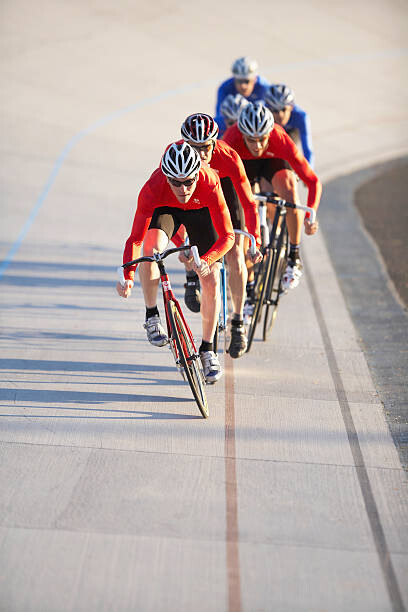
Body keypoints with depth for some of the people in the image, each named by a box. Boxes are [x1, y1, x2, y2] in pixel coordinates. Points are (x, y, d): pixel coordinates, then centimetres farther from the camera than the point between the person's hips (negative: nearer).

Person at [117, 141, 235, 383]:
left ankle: (207, 349, 12)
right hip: (165, 209, 0)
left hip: (200, 211, 0)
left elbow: (227, 236, -37)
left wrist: (206, 261, -54)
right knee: (152, 247, -33)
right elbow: (135, 238, -35)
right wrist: (128, 276, -48)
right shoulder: (153, 189, -38)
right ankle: (152, 316, -14)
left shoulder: (210, 184, -39)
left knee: (212, 282, -8)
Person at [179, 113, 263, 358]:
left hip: (223, 182, -1)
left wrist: (255, 243, -45)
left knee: (235, 256, -10)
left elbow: (249, 203, -35)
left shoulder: (229, 158, -38)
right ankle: (192, 277, 8)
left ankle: (238, 322, 3)